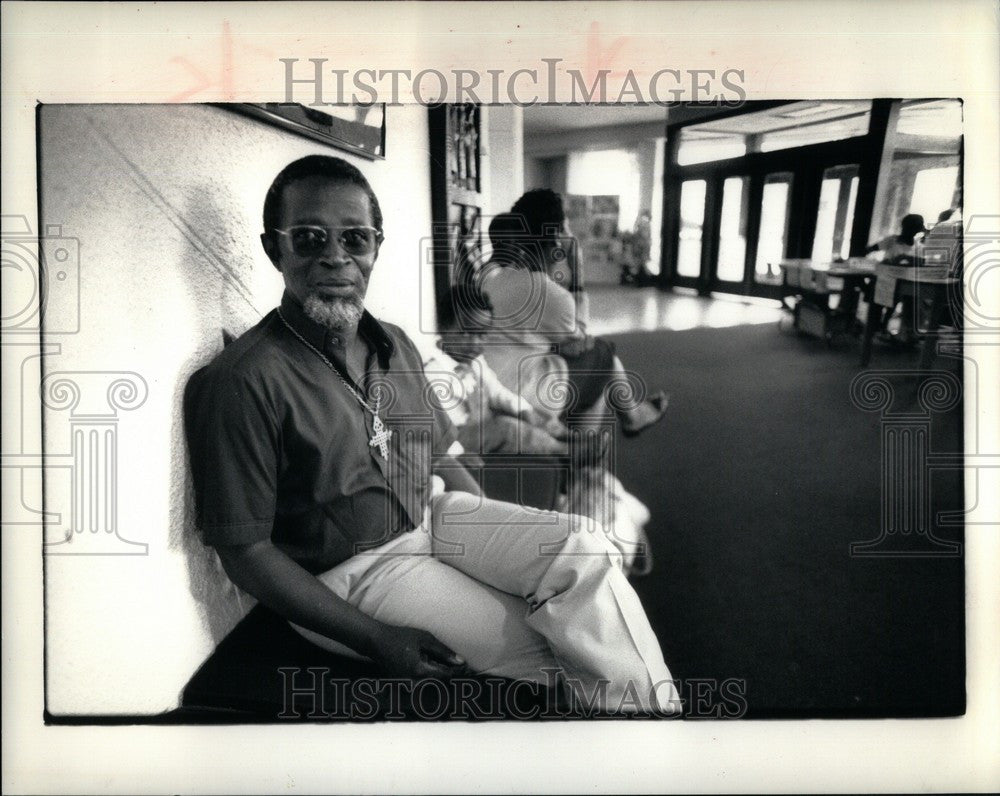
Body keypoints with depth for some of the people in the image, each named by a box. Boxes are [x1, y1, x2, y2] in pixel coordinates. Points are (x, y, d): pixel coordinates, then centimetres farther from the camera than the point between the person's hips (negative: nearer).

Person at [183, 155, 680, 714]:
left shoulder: (397, 346, 5)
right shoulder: (243, 383, -19)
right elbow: (245, 551, -17)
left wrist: (503, 538, 0)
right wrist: (376, 640, -19)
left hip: (431, 521, 6)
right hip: (350, 571, -6)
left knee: (584, 551, -14)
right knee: (536, 645, -15)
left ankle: (654, 705, -2)